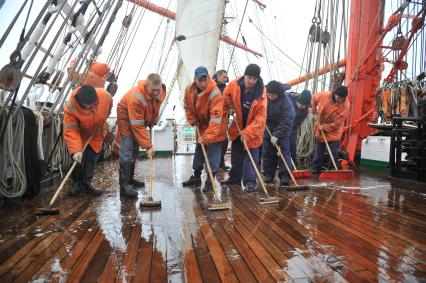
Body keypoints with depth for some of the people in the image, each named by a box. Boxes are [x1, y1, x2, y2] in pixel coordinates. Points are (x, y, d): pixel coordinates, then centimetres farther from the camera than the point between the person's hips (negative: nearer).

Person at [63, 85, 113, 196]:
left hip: (96, 134, 2)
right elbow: (70, 131, -34)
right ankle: (77, 183, 18)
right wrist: (75, 150, -44)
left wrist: (101, 123, 2)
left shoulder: (105, 96, -30)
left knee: (92, 158, 4)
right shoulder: (70, 107, -36)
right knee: (77, 158, -3)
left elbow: (108, 110, -5)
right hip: (79, 134, -2)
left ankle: (86, 183, 18)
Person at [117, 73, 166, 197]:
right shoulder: (136, 97, -37)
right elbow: (137, 126, -36)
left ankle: (130, 178, 27)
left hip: (140, 119, 7)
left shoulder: (159, 93, -16)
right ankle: (124, 185, -7)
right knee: (126, 152, -13)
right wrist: (148, 146, -36)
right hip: (126, 119, -7)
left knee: (135, 151, 14)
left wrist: (153, 122, -1)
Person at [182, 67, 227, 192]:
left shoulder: (215, 93, -32)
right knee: (199, 150, 15)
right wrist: (193, 121, -4)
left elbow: (215, 119, -36)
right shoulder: (189, 89, -13)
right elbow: (187, 106, 6)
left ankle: (210, 180, 6)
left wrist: (207, 137, -38)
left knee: (213, 152, -6)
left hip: (216, 127, -7)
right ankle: (196, 177, 30)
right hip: (201, 124, 7)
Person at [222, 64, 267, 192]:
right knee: (236, 155, 16)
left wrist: (247, 132, -30)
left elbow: (260, 118, -25)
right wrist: (230, 107, -7)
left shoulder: (260, 93, -24)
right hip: (237, 126, 5)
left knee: (251, 155, -6)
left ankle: (250, 182, 3)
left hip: (253, 129, -4)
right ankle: (234, 178, 33)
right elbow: (226, 96, 9)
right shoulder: (234, 85, -14)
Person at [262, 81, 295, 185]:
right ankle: (268, 174, 14)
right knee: (267, 151, 5)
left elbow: (286, 121, -26)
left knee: (284, 151, -7)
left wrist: (277, 135, -27)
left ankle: (285, 175, -2)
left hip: (282, 129, -4)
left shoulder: (285, 101, -27)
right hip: (268, 127, 5)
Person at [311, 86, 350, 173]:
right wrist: (314, 108, 13)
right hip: (321, 130, 3)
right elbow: (314, 98, 7)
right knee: (318, 152, 14)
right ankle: (315, 169, 26)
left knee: (333, 154, 1)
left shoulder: (345, 105, -25)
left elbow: (336, 124, -23)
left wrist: (324, 127, -18)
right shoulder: (324, 95, -19)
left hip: (334, 133, -3)